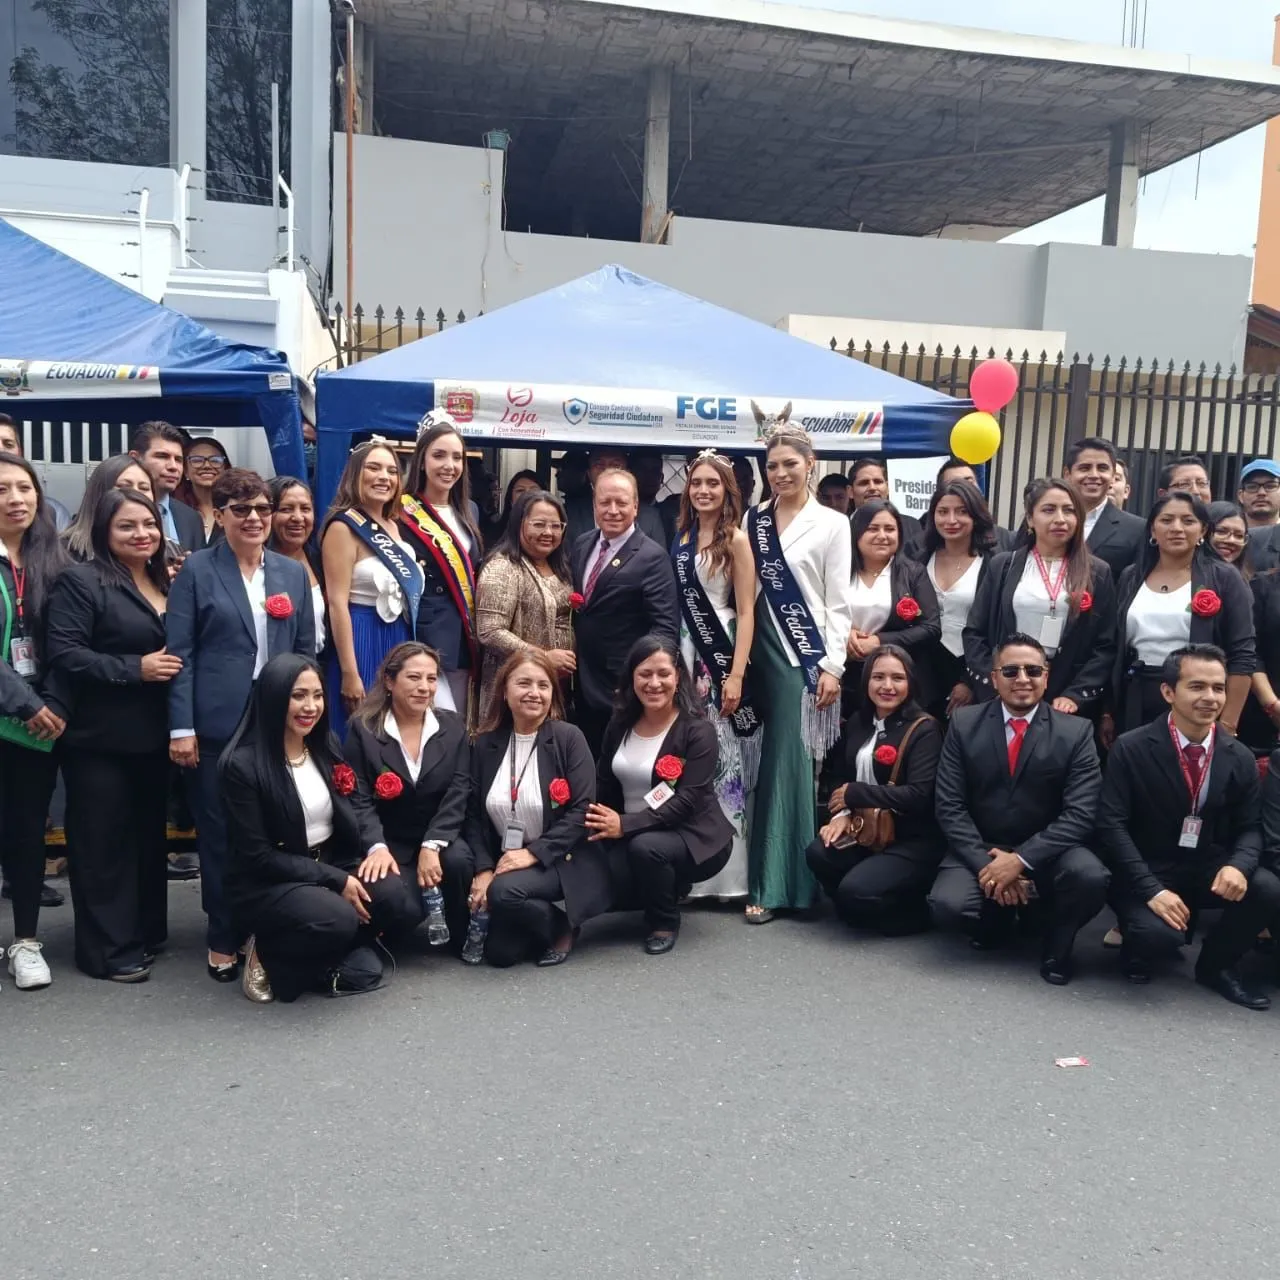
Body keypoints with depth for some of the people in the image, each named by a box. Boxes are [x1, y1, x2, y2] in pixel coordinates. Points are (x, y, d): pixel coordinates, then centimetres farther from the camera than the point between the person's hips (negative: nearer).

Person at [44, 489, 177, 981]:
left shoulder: (166, 583, 13)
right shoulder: (81, 581, -9)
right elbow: (64, 653, -18)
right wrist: (135, 668, -21)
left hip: (154, 735, 7)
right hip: (101, 739, -7)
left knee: (150, 836, 15)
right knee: (103, 843, 1)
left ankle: (147, 932, 28)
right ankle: (109, 948, 10)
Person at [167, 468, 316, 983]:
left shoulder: (292, 573, 10)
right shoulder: (197, 570, 0)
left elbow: (306, 651, 13)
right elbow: (180, 653, -4)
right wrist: (181, 727, -10)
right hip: (216, 726, -3)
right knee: (220, 834, 5)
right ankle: (223, 939, 19)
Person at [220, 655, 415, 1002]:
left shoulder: (326, 748, 5)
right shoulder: (242, 764, -14)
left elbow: (352, 814, 11)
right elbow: (258, 856, -15)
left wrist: (376, 846, -12)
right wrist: (335, 881, -19)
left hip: (335, 864, 6)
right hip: (267, 883, -6)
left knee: (398, 902, -22)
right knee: (337, 919, -34)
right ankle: (271, 953, -4)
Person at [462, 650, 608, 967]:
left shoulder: (569, 738, -9)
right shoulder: (486, 744, 2)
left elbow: (582, 811, -15)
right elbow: (474, 814, 1)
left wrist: (534, 853, -21)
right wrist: (483, 869, -12)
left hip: (563, 861, -4)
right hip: (507, 863, 4)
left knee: (505, 891, -31)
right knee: (499, 953, -6)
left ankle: (561, 926, -1)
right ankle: (541, 921, 24)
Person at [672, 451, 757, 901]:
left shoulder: (736, 539, -5)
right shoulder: (680, 537, 10)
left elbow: (746, 613, -9)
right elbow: (671, 604, 12)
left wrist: (736, 675, -16)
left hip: (719, 655, -5)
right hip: (683, 653, 5)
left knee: (720, 760, -1)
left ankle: (726, 872, 9)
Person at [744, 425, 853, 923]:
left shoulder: (832, 524, 0)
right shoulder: (753, 519, 10)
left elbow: (839, 602, -3)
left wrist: (832, 666, -10)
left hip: (806, 654, -3)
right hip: (763, 651, 4)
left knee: (793, 762, -5)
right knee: (765, 764, 7)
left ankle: (784, 881, 1)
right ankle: (765, 879, 15)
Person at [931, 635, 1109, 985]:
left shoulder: (1076, 731, -5)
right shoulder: (964, 724, -2)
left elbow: (1079, 814, -13)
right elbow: (950, 806, -6)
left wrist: (1021, 860, -24)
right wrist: (986, 863, -19)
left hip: (1045, 853, 0)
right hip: (979, 851, 1)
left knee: (1091, 877, -31)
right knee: (948, 904, -27)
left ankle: (1055, 945, 3)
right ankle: (997, 919, 12)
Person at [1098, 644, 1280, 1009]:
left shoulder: (1240, 757, 0)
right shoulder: (1131, 748, -12)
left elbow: (1250, 827, 3)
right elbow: (1112, 825, -15)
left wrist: (1238, 866, -21)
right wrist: (1151, 889, -25)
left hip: (1208, 869, 4)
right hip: (1146, 873, -4)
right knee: (1160, 934, -31)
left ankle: (1215, 965, 6)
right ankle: (1140, 946, 10)